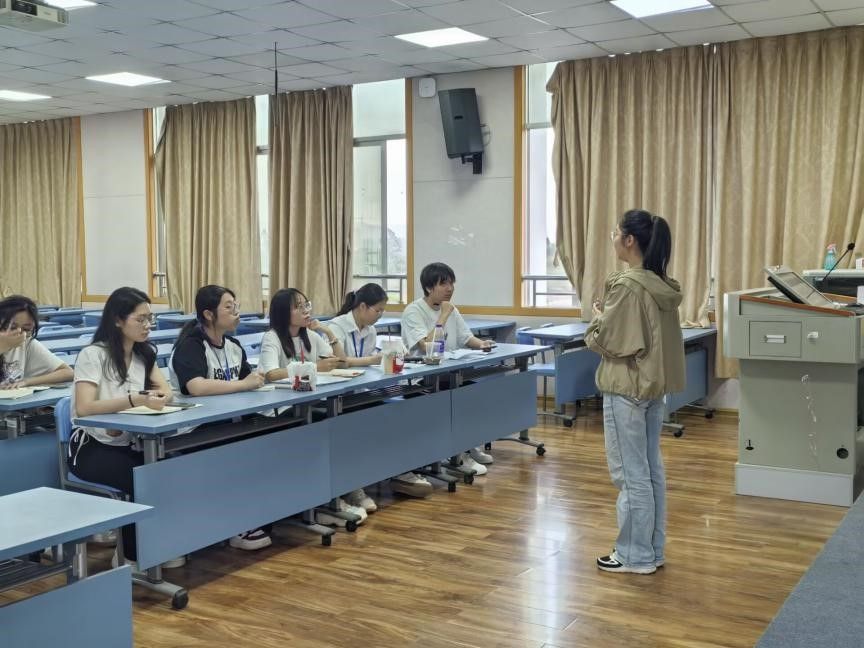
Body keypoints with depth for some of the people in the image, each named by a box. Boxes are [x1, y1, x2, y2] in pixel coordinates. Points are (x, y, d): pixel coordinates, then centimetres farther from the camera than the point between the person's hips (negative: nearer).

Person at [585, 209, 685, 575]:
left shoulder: (626, 285, -19)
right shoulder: (662, 284, 8)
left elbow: (607, 342, -16)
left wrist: (598, 317, 1)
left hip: (626, 389, -9)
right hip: (653, 385, 9)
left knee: (630, 474, 0)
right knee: (651, 470, 14)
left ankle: (635, 556, 9)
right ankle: (652, 550, 24)